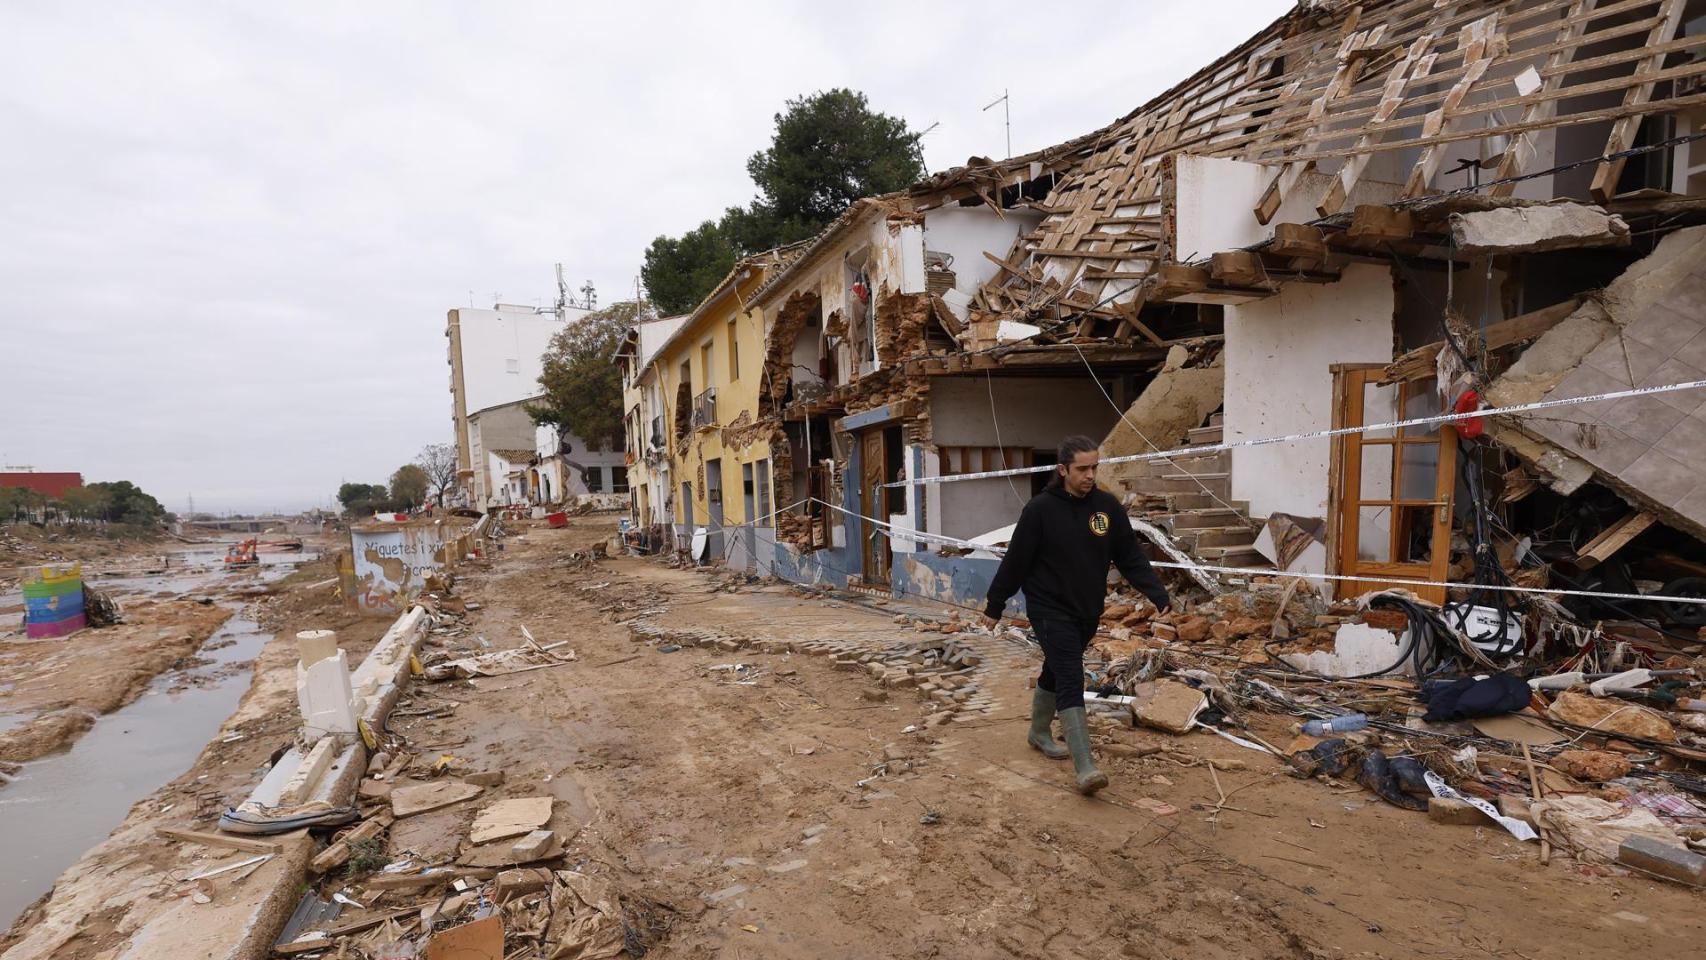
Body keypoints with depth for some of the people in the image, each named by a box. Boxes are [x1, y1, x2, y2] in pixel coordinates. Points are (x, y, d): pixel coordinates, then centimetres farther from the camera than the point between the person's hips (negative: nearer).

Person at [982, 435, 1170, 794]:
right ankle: (1085, 768, -12)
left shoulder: (1108, 505, -2)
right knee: (1071, 681, -12)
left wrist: (1157, 594, -9)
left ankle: (1040, 733, 40)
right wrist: (995, 605, -3)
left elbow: (1130, 557, 2)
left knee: (1056, 673, 19)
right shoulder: (1041, 508, -13)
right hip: (1050, 609, -5)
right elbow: (1016, 560, -9)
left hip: (1088, 611, 5)